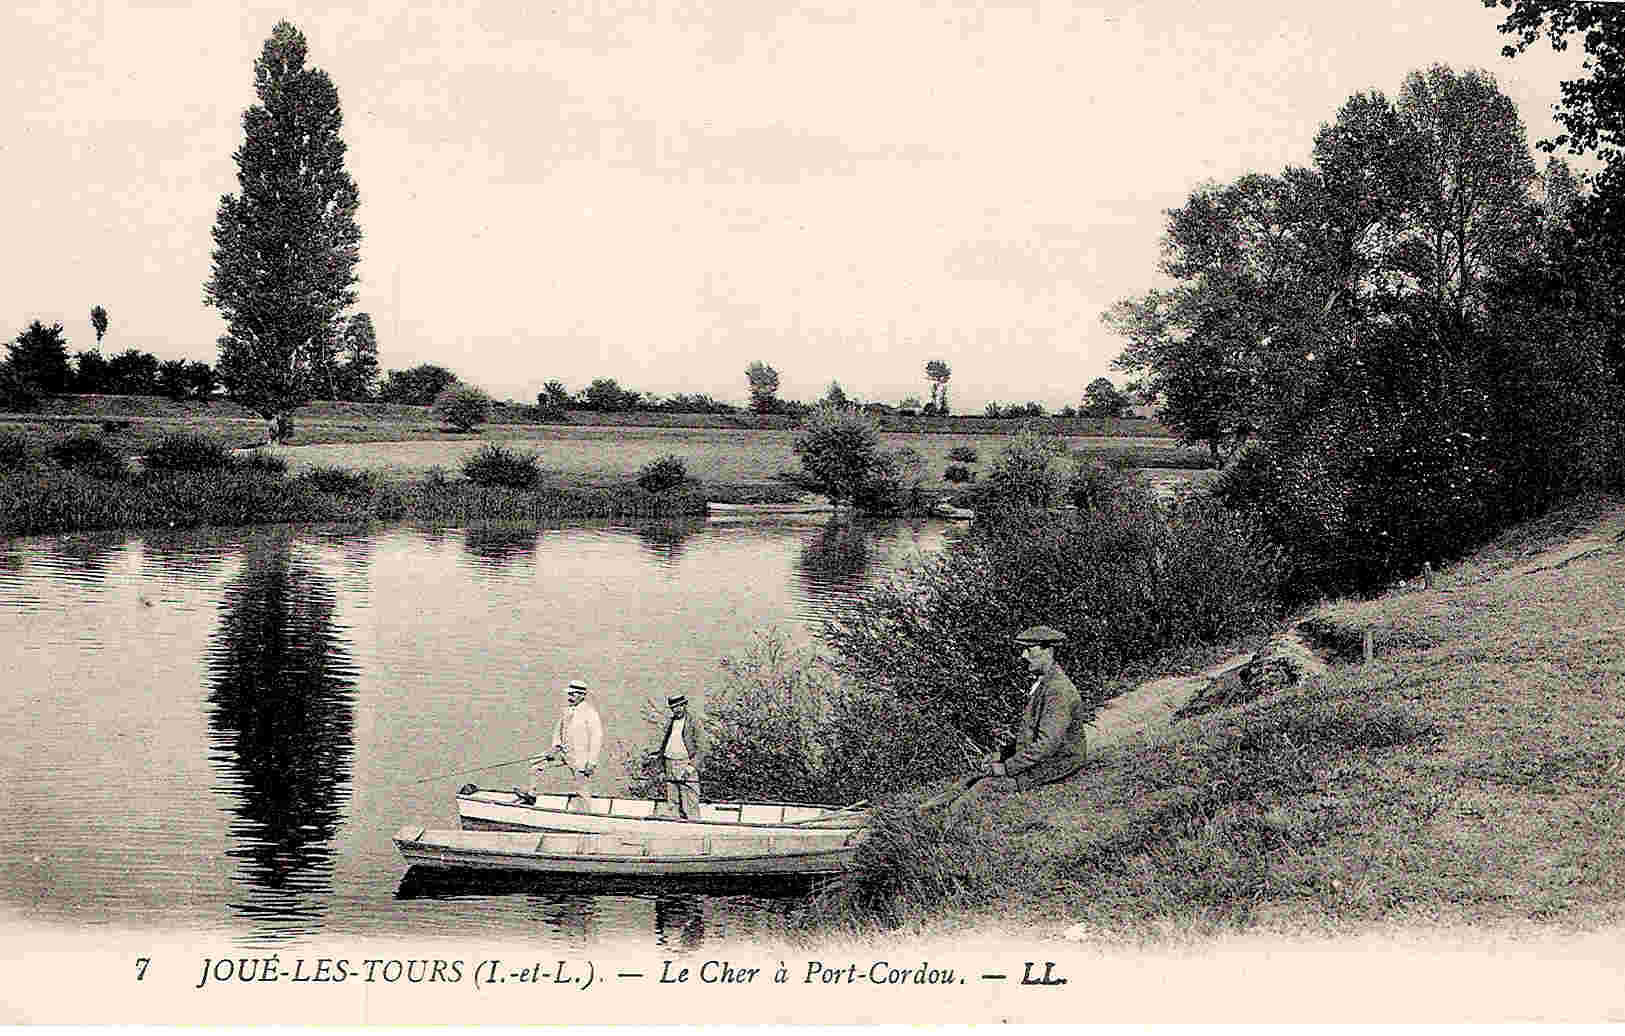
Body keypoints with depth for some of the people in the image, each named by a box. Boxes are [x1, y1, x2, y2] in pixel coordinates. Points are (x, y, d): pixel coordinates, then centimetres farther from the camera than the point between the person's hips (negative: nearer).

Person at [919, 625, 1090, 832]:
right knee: (973, 780, -3)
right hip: (1033, 759, 9)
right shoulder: (1043, 683, 15)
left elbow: (1047, 743, -25)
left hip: (1054, 766, -9)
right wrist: (1002, 756, 12)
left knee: (987, 785, -24)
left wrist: (1007, 767, -22)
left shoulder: (1058, 690, -19)